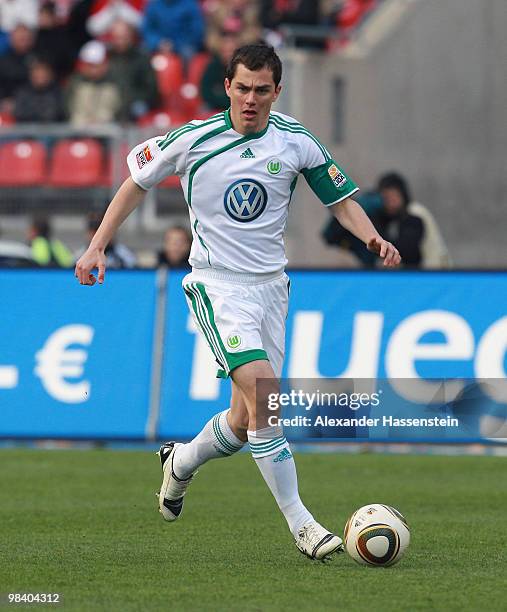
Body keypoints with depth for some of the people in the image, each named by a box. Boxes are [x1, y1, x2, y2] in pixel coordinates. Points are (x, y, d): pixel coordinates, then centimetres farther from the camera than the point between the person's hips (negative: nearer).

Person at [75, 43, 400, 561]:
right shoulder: (193, 140, -7)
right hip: (216, 282, -4)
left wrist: (373, 238, -11)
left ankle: (181, 462, 39)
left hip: (270, 284, 4)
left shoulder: (296, 142, -1)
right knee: (262, 387, -24)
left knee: (247, 419, 6)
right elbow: (137, 181, 7)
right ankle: (299, 522, -21)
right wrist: (97, 247, 3)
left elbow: (339, 198, 9)